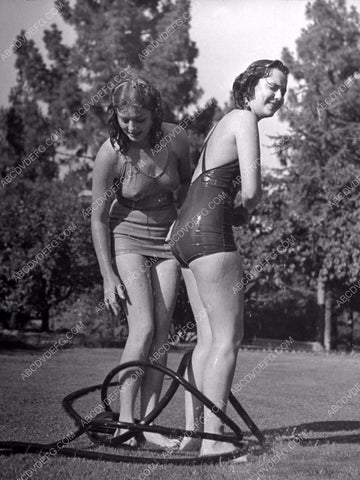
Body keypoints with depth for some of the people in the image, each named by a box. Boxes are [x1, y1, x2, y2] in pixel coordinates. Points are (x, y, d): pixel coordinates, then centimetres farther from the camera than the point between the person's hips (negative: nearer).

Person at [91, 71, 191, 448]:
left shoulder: (175, 139, -13)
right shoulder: (110, 154, -20)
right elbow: (98, 218, -11)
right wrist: (108, 277, -12)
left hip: (168, 237, 3)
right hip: (128, 238, -3)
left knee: (161, 333, -2)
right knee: (143, 329, -16)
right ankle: (125, 417, -6)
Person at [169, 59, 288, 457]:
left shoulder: (223, 123, 24)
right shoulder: (244, 119, -5)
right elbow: (251, 191, -11)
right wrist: (243, 211, 7)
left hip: (183, 229, 9)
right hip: (209, 229, -9)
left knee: (208, 338, 11)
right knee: (228, 338, -5)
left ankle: (191, 432, 12)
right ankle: (212, 439, -5)